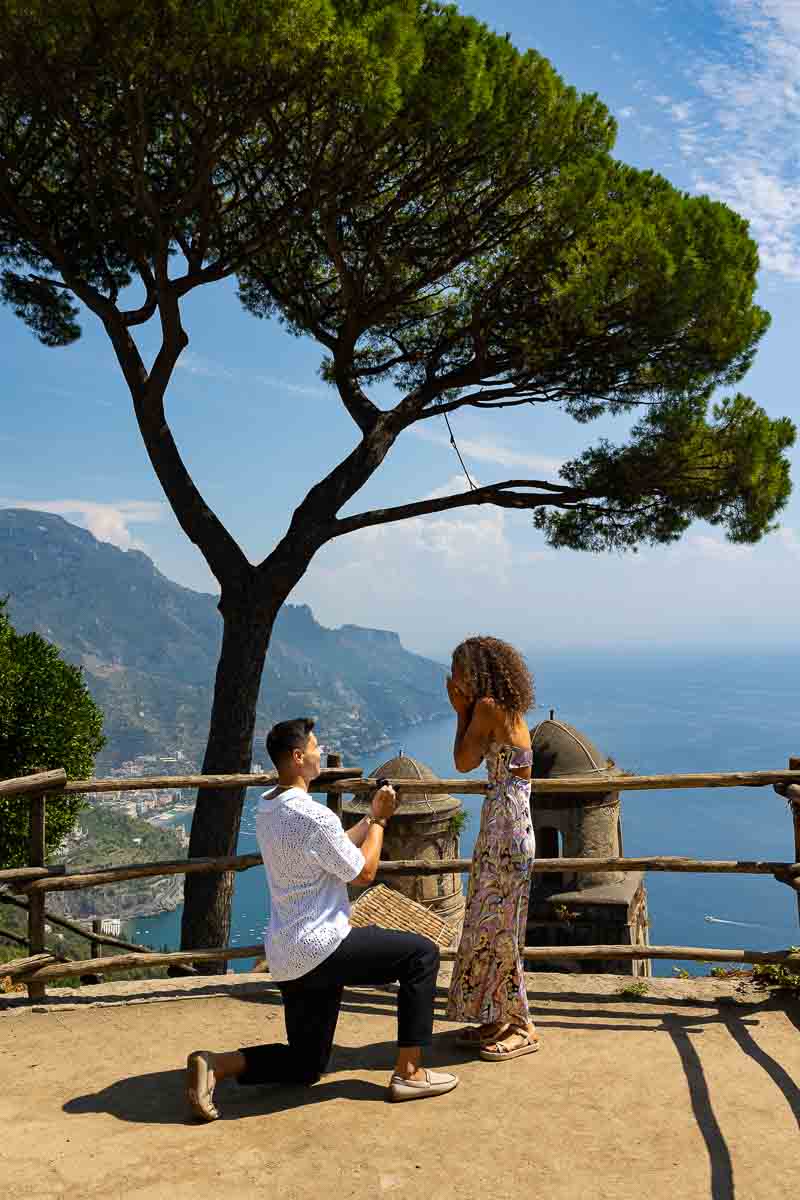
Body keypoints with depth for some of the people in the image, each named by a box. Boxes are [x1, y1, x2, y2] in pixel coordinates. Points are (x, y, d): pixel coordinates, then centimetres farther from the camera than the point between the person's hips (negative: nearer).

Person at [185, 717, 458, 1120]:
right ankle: (409, 1073, 5)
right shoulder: (312, 816, -21)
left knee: (305, 1065, 21)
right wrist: (379, 820, 3)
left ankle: (216, 1064, 4)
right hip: (318, 949, -9)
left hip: (287, 957, 9)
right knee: (422, 952, 2)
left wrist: (370, 817, 19)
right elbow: (364, 872, -10)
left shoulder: (267, 808, 10)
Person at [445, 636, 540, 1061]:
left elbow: (463, 761, -8)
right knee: (492, 924, 15)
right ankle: (498, 1019, 25)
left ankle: (521, 1027, 11)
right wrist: (465, 710, 11)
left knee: (495, 927, 0)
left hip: (505, 827, -10)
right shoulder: (508, 710, 12)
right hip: (503, 824, 10)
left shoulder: (487, 707, -15)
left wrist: (461, 711, -3)